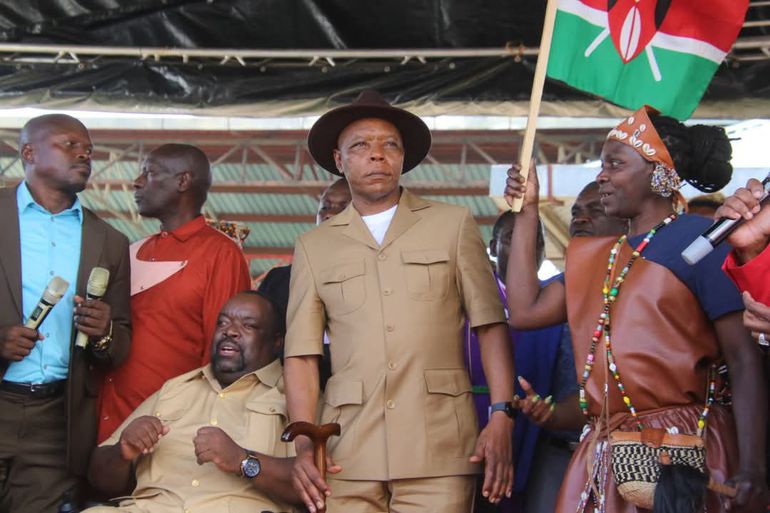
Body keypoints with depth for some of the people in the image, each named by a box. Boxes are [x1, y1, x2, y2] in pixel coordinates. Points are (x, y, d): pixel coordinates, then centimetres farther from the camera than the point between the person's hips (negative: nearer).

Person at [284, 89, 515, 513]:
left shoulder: (453, 225, 10)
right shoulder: (313, 246, 12)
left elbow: (490, 326, 6)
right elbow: (302, 354, 7)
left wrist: (501, 416, -5)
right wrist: (304, 446, -5)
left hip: (439, 449, -1)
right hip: (348, 454, 1)